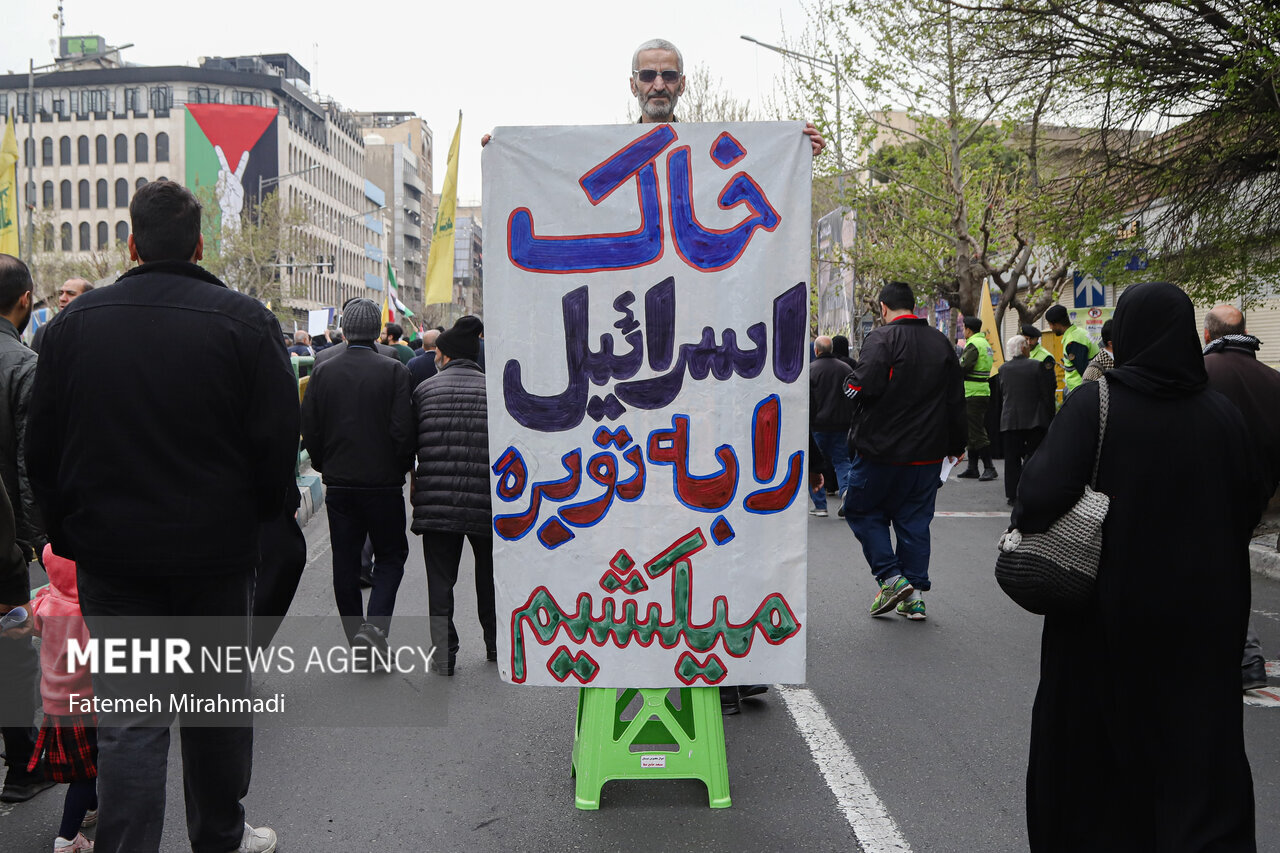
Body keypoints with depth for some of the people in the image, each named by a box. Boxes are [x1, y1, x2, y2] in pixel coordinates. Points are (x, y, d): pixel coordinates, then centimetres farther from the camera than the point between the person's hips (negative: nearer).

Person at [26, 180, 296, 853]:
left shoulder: (75, 322, 0)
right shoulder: (245, 321, -9)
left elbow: (42, 450, 4)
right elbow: (278, 442, -8)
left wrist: (69, 532, 14)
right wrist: (255, 518, 8)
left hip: (110, 553, 1)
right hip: (217, 550, -1)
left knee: (129, 716, 6)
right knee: (219, 697, 15)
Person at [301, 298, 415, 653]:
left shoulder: (323, 372, 0)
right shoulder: (394, 371, -9)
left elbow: (309, 429, 2)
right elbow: (404, 429, -12)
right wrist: (403, 468, 4)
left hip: (338, 483, 3)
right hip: (384, 482, -3)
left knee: (345, 561, 12)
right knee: (391, 555, 10)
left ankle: (355, 633, 18)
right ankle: (375, 623, -8)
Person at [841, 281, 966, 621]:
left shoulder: (882, 338, -11)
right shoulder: (941, 343, 10)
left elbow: (863, 388, -24)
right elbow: (956, 400, 14)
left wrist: (849, 384, -1)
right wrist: (956, 444, 23)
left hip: (882, 449, -6)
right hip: (928, 452, 6)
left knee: (862, 511, 11)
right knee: (914, 520, 12)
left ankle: (891, 578, 1)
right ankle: (915, 595, 13)